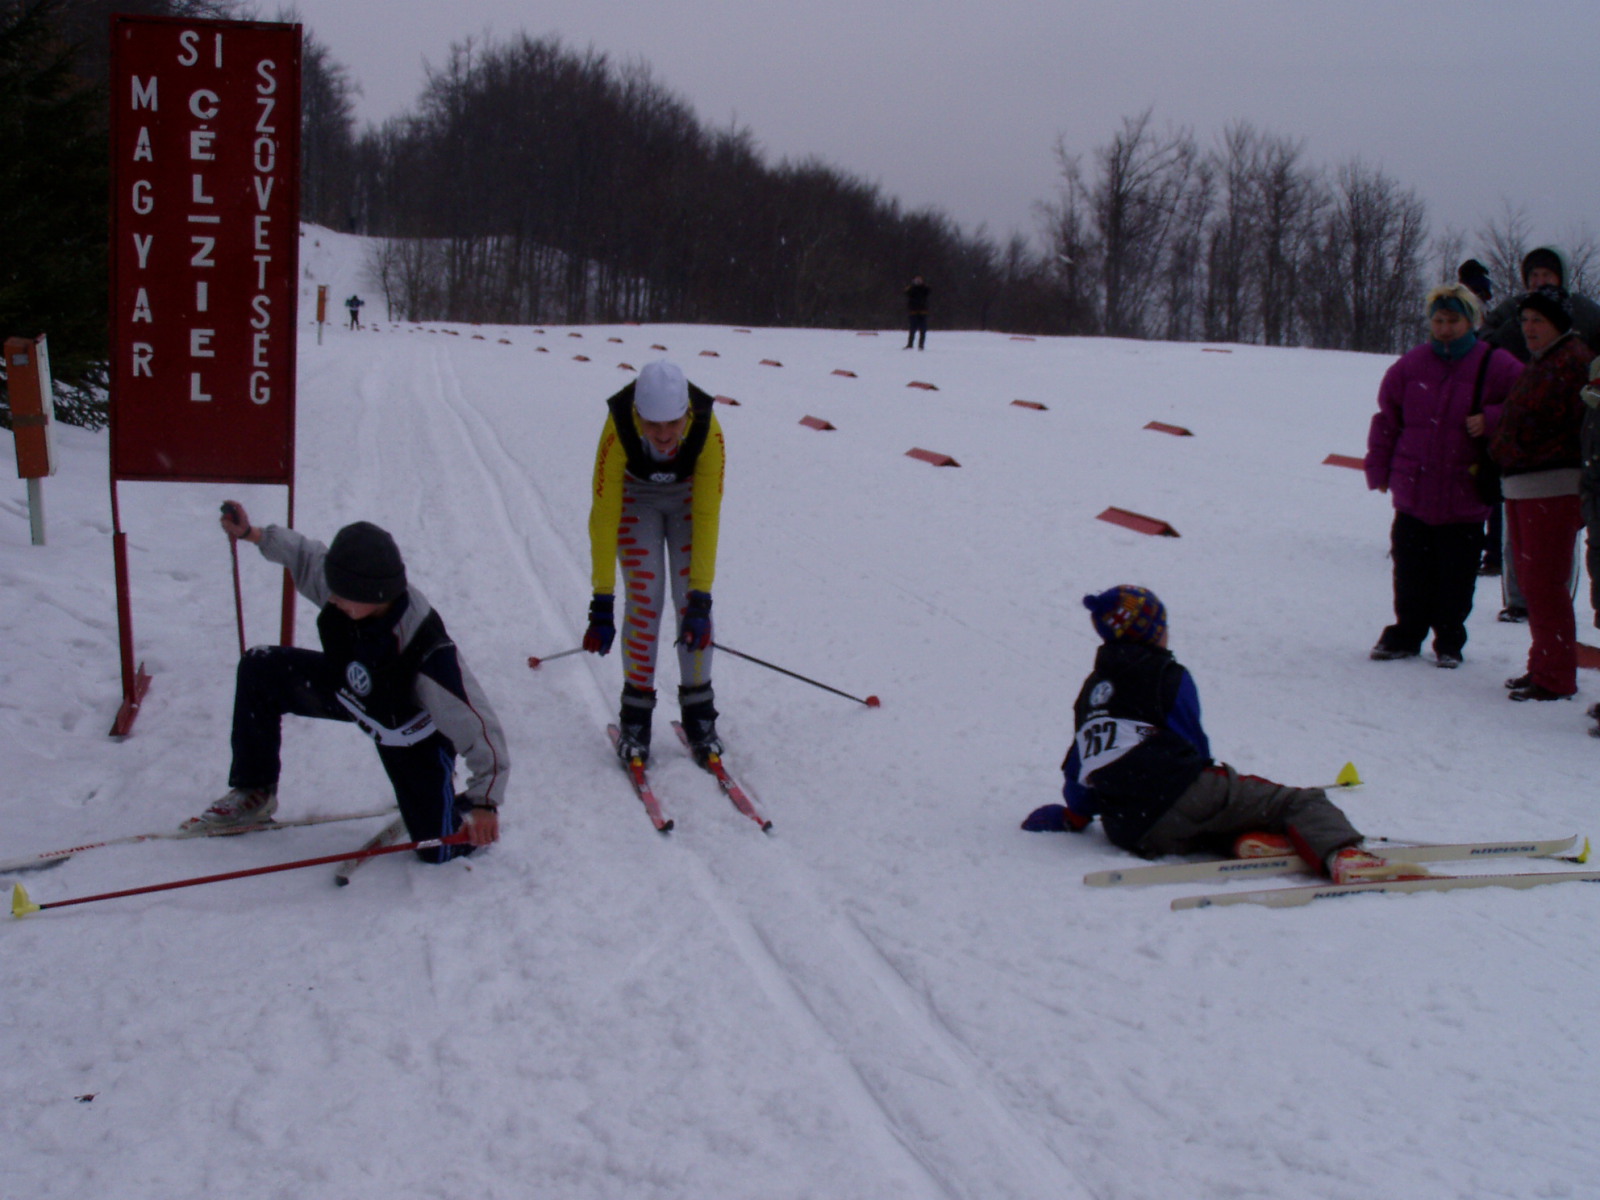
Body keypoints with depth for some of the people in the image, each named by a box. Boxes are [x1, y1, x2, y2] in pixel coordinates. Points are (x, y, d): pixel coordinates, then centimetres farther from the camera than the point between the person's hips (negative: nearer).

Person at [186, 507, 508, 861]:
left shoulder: (429, 658, -44)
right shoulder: (346, 588, -29)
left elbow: (477, 724, -39)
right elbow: (306, 556, -5)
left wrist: (486, 803, -39)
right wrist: (250, 534, 0)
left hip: (415, 735, -6)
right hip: (351, 690, 6)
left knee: (438, 851, -11)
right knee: (259, 668, -6)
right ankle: (254, 793, 9)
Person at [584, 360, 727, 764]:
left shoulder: (707, 429, -35)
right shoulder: (618, 428, -37)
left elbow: (707, 517, -30)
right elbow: (603, 515, -33)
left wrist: (701, 597, -33)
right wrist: (602, 601, -34)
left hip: (689, 496, 1)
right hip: (636, 496, -1)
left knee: (691, 600, -10)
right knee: (645, 596, -13)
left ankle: (699, 713, 4)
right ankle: (635, 715, -1)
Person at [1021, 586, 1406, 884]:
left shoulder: (1092, 687, 20)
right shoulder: (1168, 677, 5)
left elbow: (1080, 762, 22)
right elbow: (1193, 743, 7)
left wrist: (1076, 813, 39)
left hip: (1132, 833, 6)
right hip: (1178, 795, -6)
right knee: (1301, 801, -6)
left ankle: (1244, 839, 0)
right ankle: (1340, 854, -35)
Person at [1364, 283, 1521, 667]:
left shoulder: (1495, 366, -2)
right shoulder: (1411, 366, 4)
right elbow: (1386, 419, 10)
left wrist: (1492, 419, -15)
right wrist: (1379, 470, 9)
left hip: (1465, 498, -2)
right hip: (1414, 494, 2)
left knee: (1456, 578, 5)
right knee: (1410, 573, 9)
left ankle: (1449, 642, 19)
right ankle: (1406, 635, 24)